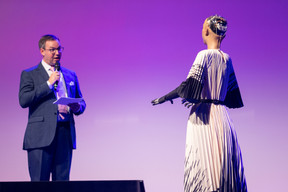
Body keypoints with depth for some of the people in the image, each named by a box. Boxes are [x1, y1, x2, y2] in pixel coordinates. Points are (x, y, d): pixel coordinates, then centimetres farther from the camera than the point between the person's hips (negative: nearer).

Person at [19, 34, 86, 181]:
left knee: (62, 181, 3)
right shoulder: (29, 75, 6)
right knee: (39, 182, -5)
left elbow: (81, 102, 24)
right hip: (41, 136, -4)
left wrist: (78, 107, -1)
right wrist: (48, 84, -10)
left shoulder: (70, 75, 20)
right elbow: (23, 101, -8)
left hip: (65, 134, 4)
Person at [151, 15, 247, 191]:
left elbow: (190, 84, -19)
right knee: (225, 165, 8)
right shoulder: (227, 59, 10)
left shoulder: (205, 55, -8)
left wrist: (165, 98, -8)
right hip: (222, 117, 6)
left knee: (203, 167, -4)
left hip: (204, 118, -6)